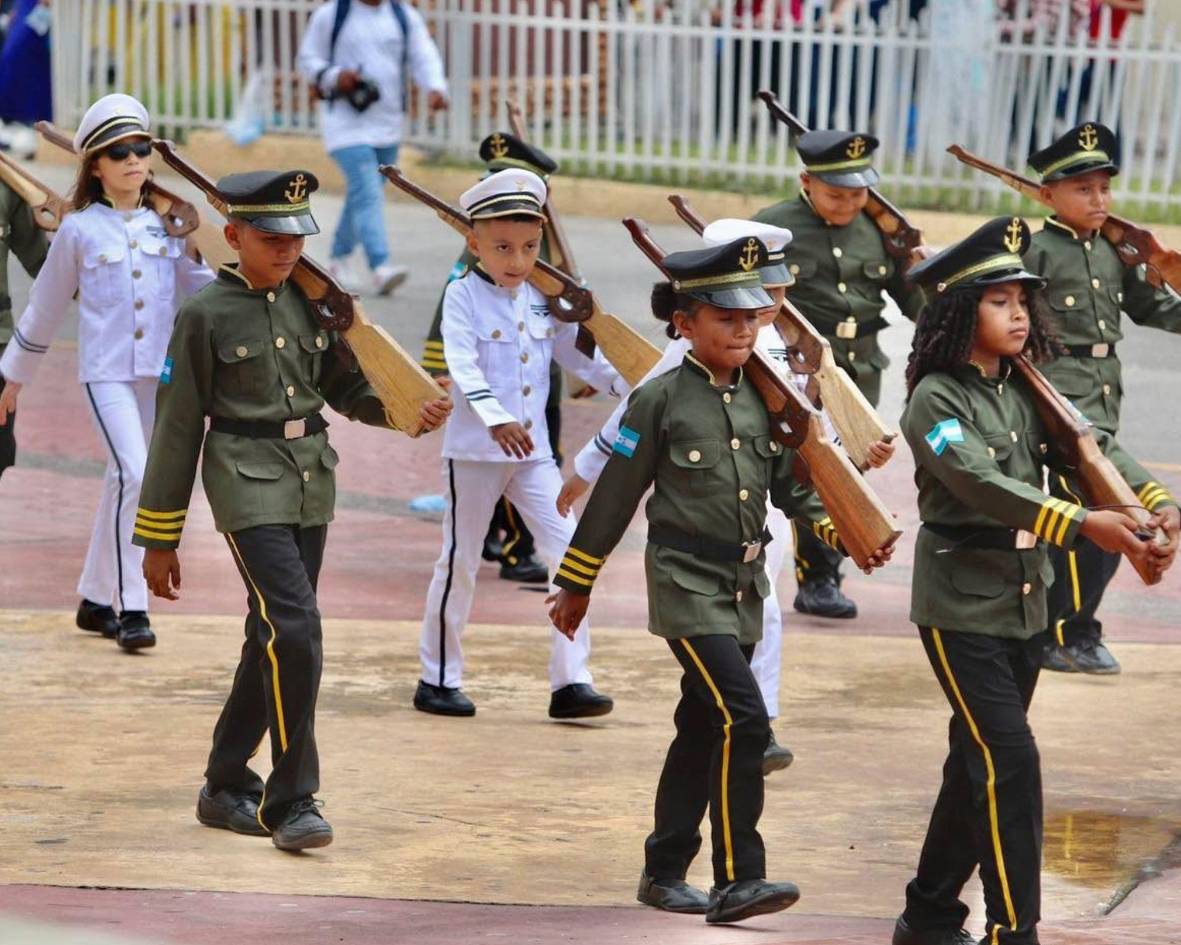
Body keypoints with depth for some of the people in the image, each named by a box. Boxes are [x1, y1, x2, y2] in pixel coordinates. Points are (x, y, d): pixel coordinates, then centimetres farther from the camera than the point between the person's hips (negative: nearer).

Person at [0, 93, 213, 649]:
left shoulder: (168, 225, 8)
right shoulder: (79, 231, 0)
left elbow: (202, 288, 10)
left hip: (160, 371, 4)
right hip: (106, 372, -4)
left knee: (121, 483, 12)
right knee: (135, 477, -18)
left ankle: (96, 599, 25)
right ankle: (131, 609, -15)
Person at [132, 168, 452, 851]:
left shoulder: (314, 302, 7)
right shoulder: (206, 314, -6)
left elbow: (346, 386, 17)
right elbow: (178, 428, -3)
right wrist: (159, 539, -1)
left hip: (313, 481, 6)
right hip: (249, 482, -6)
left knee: (272, 637, 13)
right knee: (295, 629, -17)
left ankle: (227, 786, 28)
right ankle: (292, 800, -11)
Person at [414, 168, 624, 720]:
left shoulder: (542, 299, 8)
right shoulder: (464, 296, -9)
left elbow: (576, 353, 17)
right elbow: (463, 366, -21)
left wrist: (627, 384, 4)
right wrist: (495, 419, -35)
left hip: (533, 451, 5)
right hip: (475, 449, -5)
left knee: (569, 552, -5)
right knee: (460, 561, 4)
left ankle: (570, 680, -3)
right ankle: (438, 679, 16)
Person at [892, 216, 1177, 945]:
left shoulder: (1027, 392, 7)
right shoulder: (935, 400, -13)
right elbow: (981, 485, -26)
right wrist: (1083, 524, -36)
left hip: (1024, 604, 7)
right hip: (962, 606, -7)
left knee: (978, 763, 13)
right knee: (1010, 759, -13)